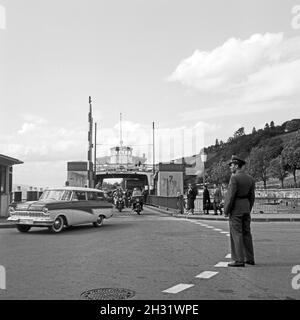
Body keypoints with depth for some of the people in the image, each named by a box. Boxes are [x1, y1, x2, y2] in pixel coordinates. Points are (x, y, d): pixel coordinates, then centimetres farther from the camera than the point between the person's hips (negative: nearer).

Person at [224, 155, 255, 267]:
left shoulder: (234, 178, -15)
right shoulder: (250, 178, 7)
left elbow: (231, 196, -17)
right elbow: (252, 196, 11)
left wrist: (226, 210, -10)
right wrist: (248, 210, 19)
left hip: (235, 208, -7)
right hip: (246, 207, 8)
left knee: (236, 234, -3)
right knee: (246, 233, 13)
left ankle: (239, 260, 0)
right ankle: (250, 258, 18)